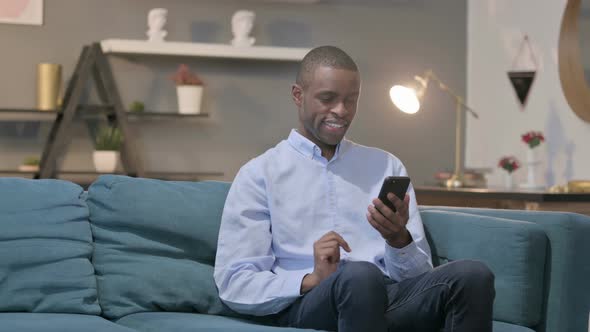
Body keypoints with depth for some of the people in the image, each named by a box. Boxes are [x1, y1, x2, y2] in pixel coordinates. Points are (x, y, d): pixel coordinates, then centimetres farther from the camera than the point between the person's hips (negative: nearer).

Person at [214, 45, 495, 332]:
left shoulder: (386, 166, 21)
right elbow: (233, 285, 0)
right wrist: (312, 280, -16)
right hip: (308, 304, -4)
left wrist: (399, 239, -8)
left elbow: (418, 274, 15)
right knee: (360, 276, -39)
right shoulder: (259, 174, 11)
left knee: (473, 276, -28)